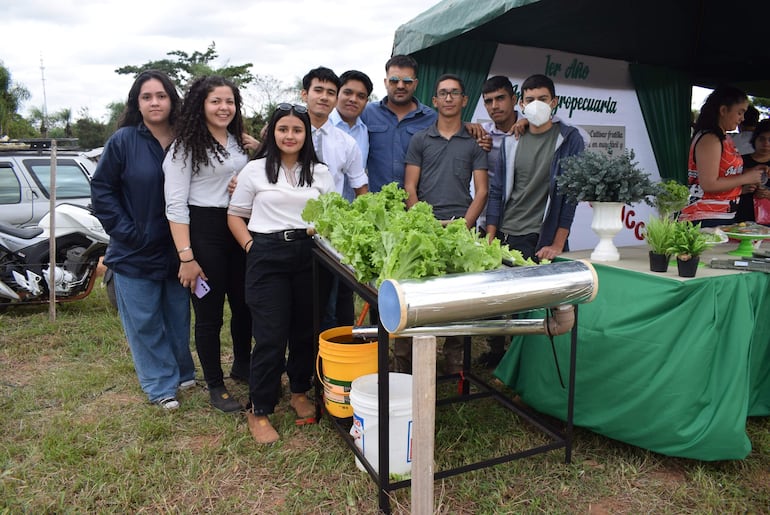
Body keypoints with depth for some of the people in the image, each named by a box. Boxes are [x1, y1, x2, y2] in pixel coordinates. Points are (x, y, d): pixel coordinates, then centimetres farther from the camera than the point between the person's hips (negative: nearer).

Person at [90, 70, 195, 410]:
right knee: (145, 322, 5)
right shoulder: (123, 140, -6)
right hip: (136, 252, -2)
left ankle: (183, 373, 34)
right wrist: (126, 231, -11)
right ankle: (161, 386, 20)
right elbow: (101, 189, -3)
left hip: (176, 250, 2)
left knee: (179, 317, 14)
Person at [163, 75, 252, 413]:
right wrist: (186, 257, -18)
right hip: (204, 231, -6)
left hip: (240, 229, 6)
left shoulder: (238, 142, 12)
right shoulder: (186, 145, -6)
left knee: (244, 304, 14)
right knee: (209, 313, 4)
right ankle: (215, 386, 21)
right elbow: (175, 205, -11)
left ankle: (242, 366, 37)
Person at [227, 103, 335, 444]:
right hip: (267, 257, -3)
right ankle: (259, 411, 12)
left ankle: (299, 393, 32)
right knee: (270, 336, -4)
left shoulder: (320, 172, 10)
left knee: (305, 329, 9)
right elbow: (235, 215, 8)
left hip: (308, 255, 3)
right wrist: (250, 246, -4)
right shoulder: (255, 169, 4)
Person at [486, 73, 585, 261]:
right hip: (504, 237, 3)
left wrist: (558, 244, -10)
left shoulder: (569, 139, 0)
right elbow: (496, 191, 8)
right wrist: (489, 241, 0)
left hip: (542, 240, -3)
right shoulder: (511, 142, 8)